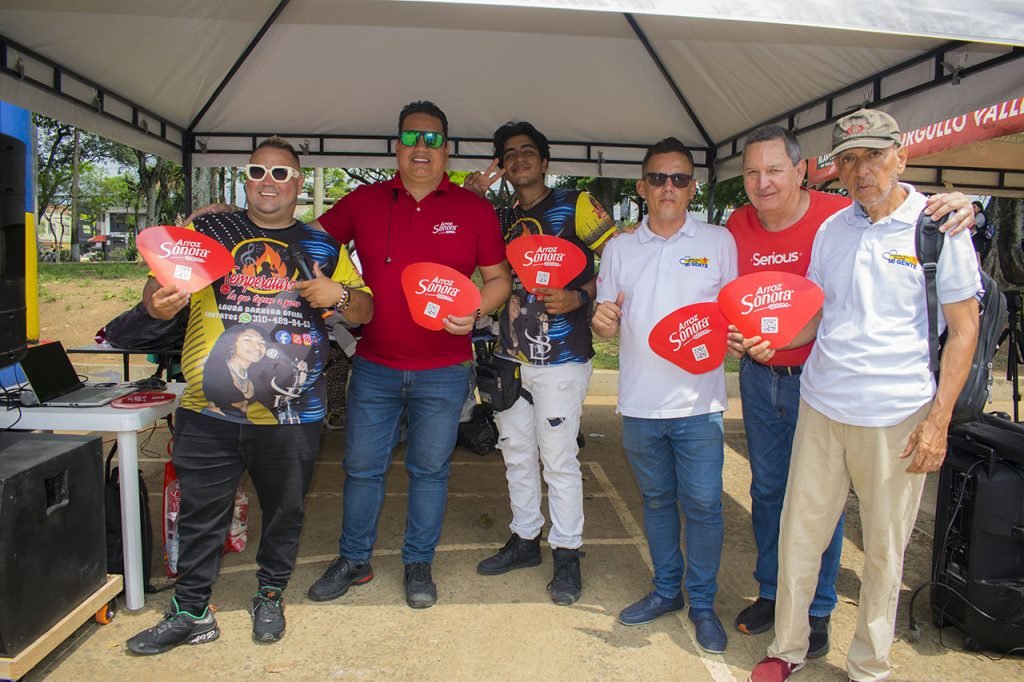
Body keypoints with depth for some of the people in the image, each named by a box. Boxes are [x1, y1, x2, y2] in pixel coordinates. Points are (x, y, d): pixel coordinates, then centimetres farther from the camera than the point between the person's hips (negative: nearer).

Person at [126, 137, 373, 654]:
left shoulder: (321, 247, 10)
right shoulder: (209, 232, 7)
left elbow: (364, 311, 12)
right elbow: (159, 289, 3)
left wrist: (340, 295, -10)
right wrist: (159, 299, -20)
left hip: (291, 414, 1)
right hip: (209, 411, 0)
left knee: (284, 513, 14)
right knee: (200, 515, 9)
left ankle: (270, 597, 35)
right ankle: (190, 613, 27)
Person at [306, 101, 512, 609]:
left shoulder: (473, 209, 0)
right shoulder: (364, 201, 3)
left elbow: (499, 278, 4)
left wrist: (474, 311, -13)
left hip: (444, 371, -1)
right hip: (374, 366, 2)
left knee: (430, 470, 11)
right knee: (362, 466, 11)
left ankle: (419, 564, 30)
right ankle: (353, 560, 31)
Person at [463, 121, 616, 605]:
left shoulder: (574, 205, -3)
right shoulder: (502, 219, 15)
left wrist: (580, 297, -20)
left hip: (560, 358, -6)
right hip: (510, 356, 7)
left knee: (558, 458, 0)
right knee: (516, 452, 15)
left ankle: (567, 553, 15)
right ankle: (525, 538, 31)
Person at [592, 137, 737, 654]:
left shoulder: (718, 242, 2)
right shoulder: (620, 248, 8)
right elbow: (606, 321, 10)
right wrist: (603, 322, -14)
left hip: (698, 401, -2)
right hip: (639, 402, 3)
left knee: (702, 504, 2)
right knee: (656, 499, 16)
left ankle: (702, 604, 21)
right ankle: (666, 590, 33)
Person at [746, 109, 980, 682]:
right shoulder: (832, 229, 8)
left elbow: (964, 327, -3)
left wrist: (939, 418, -9)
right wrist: (773, 341, -7)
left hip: (897, 418, -3)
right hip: (821, 406, 4)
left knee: (885, 549, 10)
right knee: (799, 533, 10)